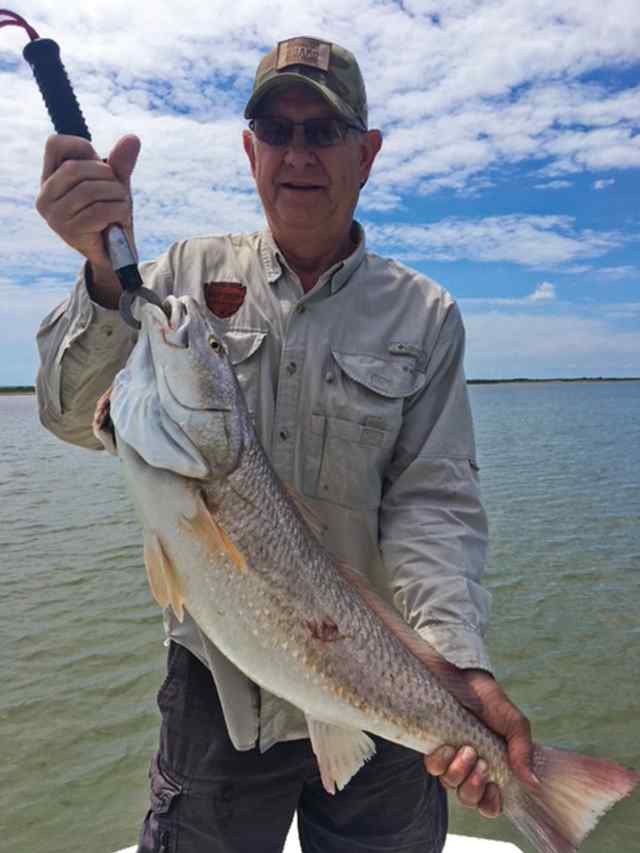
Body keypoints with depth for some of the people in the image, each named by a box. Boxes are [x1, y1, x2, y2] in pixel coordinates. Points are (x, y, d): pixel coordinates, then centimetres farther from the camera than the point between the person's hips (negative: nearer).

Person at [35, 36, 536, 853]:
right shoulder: (190, 270, 0)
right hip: (214, 682, 1)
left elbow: (433, 502, -9)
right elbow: (80, 416, -9)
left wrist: (461, 663, -23)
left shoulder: (423, 315, -2)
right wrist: (106, 270, -27)